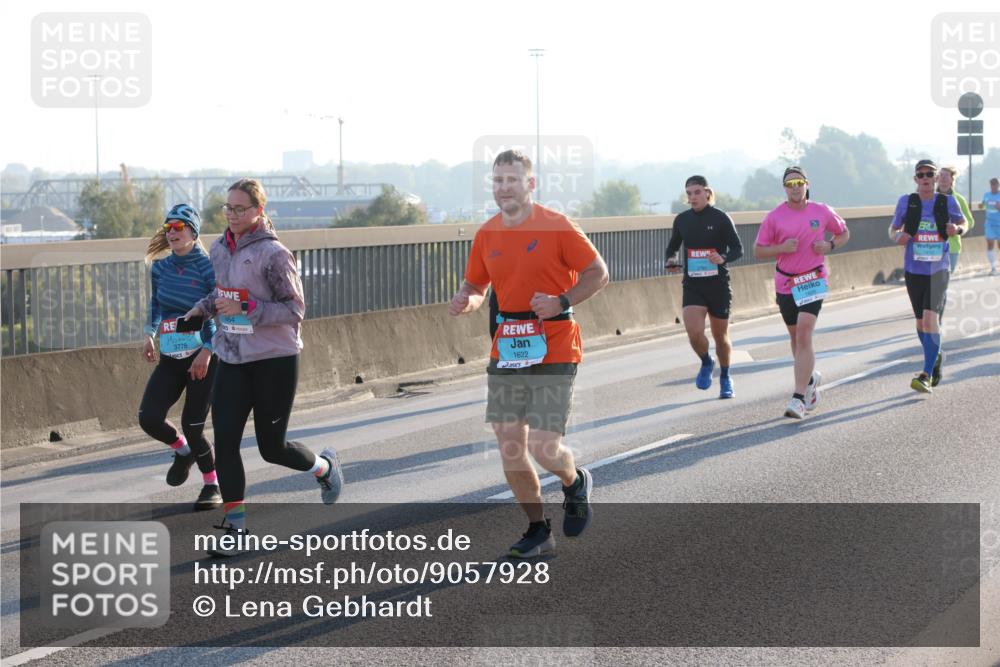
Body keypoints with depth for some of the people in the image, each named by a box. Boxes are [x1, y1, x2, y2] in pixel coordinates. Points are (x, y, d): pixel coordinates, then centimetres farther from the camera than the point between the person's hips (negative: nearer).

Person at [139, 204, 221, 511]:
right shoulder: (161, 267, 5)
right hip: (170, 359, 5)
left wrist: (207, 351, -21)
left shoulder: (208, 268, -11)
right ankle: (183, 451, 23)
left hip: (203, 358, -5)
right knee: (149, 418, -9)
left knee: (192, 426, -6)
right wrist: (149, 335, 11)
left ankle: (213, 486, 16)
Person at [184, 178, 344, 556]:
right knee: (224, 442, -6)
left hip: (275, 360, -6)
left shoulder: (273, 254, -14)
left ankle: (325, 466, 36)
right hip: (233, 361, 6)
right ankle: (235, 525, 2)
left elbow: (295, 310, -15)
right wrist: (203, 308, 6)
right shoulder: (220, 249, 7)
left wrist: (246, 308, -24)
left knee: (272, 447, 5)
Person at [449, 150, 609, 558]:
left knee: (543, 446, -12)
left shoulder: (556, 226, -8)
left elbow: (598, 273, -4)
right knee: (509, 446, 2)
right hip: (505, 352, 5)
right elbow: (476, 287, 19)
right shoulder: (486, 235, 7)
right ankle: (538, 531, 18)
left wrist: (561, 302, -19)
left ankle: (575, 483, 23)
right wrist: (465, 302, -5)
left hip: (553, 350, -5)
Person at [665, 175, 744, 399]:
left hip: (718, 285, -2)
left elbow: (738, 249, -6)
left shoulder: (720, 219, -7)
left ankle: (725, 378, 33)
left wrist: (723, 258, -27)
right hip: (692, 286, 2)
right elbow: (673, 246, 19)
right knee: (694, 332, -17)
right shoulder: (682, 220, 4)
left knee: (720, 336, 9)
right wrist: (671, 261, -3)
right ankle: (706, 363, 15)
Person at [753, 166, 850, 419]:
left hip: (813, 281, -3)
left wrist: (830, 245, -6)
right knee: (795, 337, 15)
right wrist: (782, 248, -16)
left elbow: (844, 233, 15)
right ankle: (811, 378, 44)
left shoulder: (822, 212, -1)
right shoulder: (774, 217, -2)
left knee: (804, 335, -17)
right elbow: (758, 251, 2)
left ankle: (799, 399, -20)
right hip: (785, 284, 3)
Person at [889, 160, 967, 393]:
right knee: (921, 322, 13)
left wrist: (957, 229, -9)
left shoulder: (947, 202, -1)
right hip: (913, 270, 2)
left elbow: (963, 222, 16)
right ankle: (935, 357, 41)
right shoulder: (906, 202, -1)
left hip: (938, 271, -2)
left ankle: (927, 375, -19)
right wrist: (897, 236, -14)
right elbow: (893, 228, 10)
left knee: (931, 318, -18)